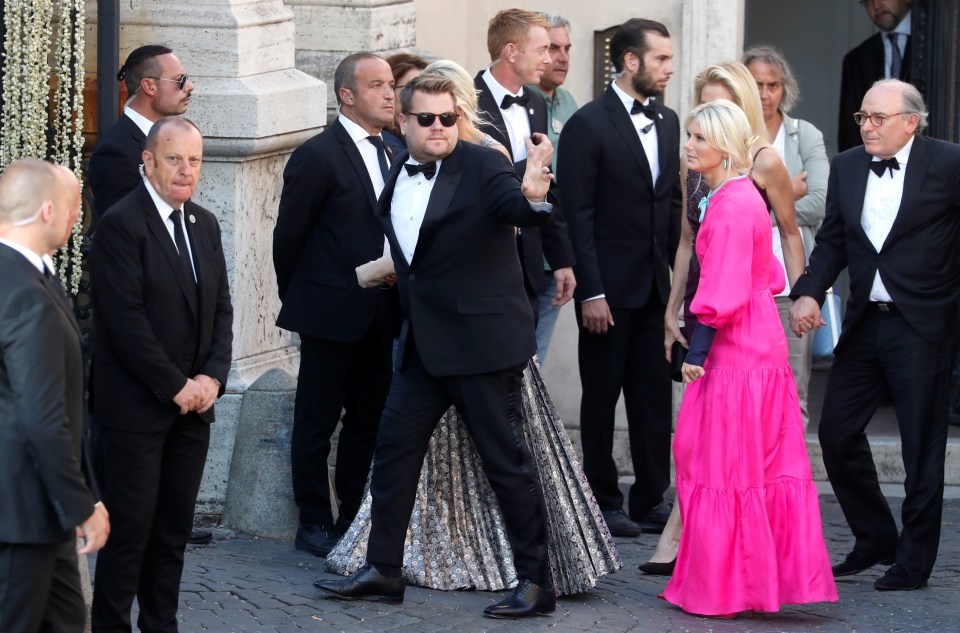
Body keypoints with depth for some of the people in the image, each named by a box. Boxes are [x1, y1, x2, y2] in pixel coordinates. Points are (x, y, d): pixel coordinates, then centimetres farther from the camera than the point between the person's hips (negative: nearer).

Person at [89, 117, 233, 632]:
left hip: (193, 402, 7)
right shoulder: (121, 225, -12)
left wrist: (212, 377, -2)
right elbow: (127, 320, -16)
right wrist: (176, 386, -14)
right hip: (135, 408, -7)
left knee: (174, 529, 9)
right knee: (131, 526, -4)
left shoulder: (204, 224, 13)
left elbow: (221, 309, 14)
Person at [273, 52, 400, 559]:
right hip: (331, 314, -7)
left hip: (378, 314, 7)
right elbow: (288, 237, -7)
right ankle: (314, 525, 10)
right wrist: (298, 301, 1)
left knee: (368, 420, 13)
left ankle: (353, 518, 23)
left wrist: (394, 292, 8)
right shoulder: (319, 156, -12)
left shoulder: (390, 153, 10)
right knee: (317, 422, 3)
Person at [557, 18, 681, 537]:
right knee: (601, 397, 4)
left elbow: (674, 204, 15)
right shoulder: (588, 125, -10)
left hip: (656, 285, 6)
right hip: (610, 287, -6)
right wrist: (591, 291, -16)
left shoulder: (667, 123, 11)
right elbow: (577, 215, -12)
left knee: (655, 397, 8)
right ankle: (603, 504, 12)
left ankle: (651, 500, 15)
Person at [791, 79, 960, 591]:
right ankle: (875, 539, 23)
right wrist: (808, 293, -3)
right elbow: (831, 241, 12)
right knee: (836, 430, 5)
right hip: (864, 322, 6)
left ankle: (914, 559, 12)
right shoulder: (846, 167, 9)